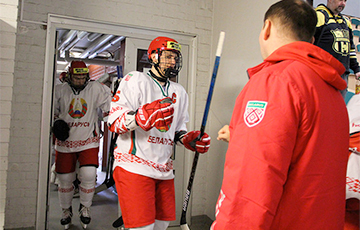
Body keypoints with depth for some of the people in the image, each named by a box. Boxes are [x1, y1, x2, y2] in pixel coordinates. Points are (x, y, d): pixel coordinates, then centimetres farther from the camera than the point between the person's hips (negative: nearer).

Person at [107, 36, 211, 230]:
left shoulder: (180, 92, 18)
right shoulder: (136, 80, -2)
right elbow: (114, 121, -11)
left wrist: (189, 139, 3)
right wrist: (142, 117, -29)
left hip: (164, 170, 7)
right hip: (135, 168, -7)